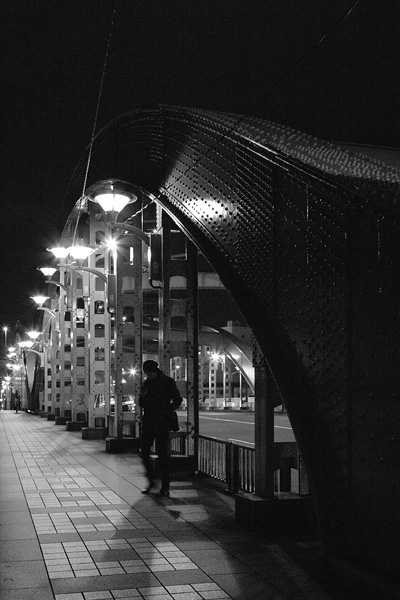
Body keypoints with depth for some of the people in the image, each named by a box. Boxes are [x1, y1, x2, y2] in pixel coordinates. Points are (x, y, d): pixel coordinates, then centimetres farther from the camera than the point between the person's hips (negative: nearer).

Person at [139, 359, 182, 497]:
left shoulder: (168, 382, -4)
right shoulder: (147, 383, 11)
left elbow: (177, 400, -1)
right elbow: (142, 404, 16)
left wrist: (166, 411, -13)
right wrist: (143, 397, -6)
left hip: (162, 424, -5)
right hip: (148, 423, 5)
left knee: (162, 455, -4)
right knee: (144, 453, 4)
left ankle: (165, 487, 2)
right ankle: (151, 482, 21)